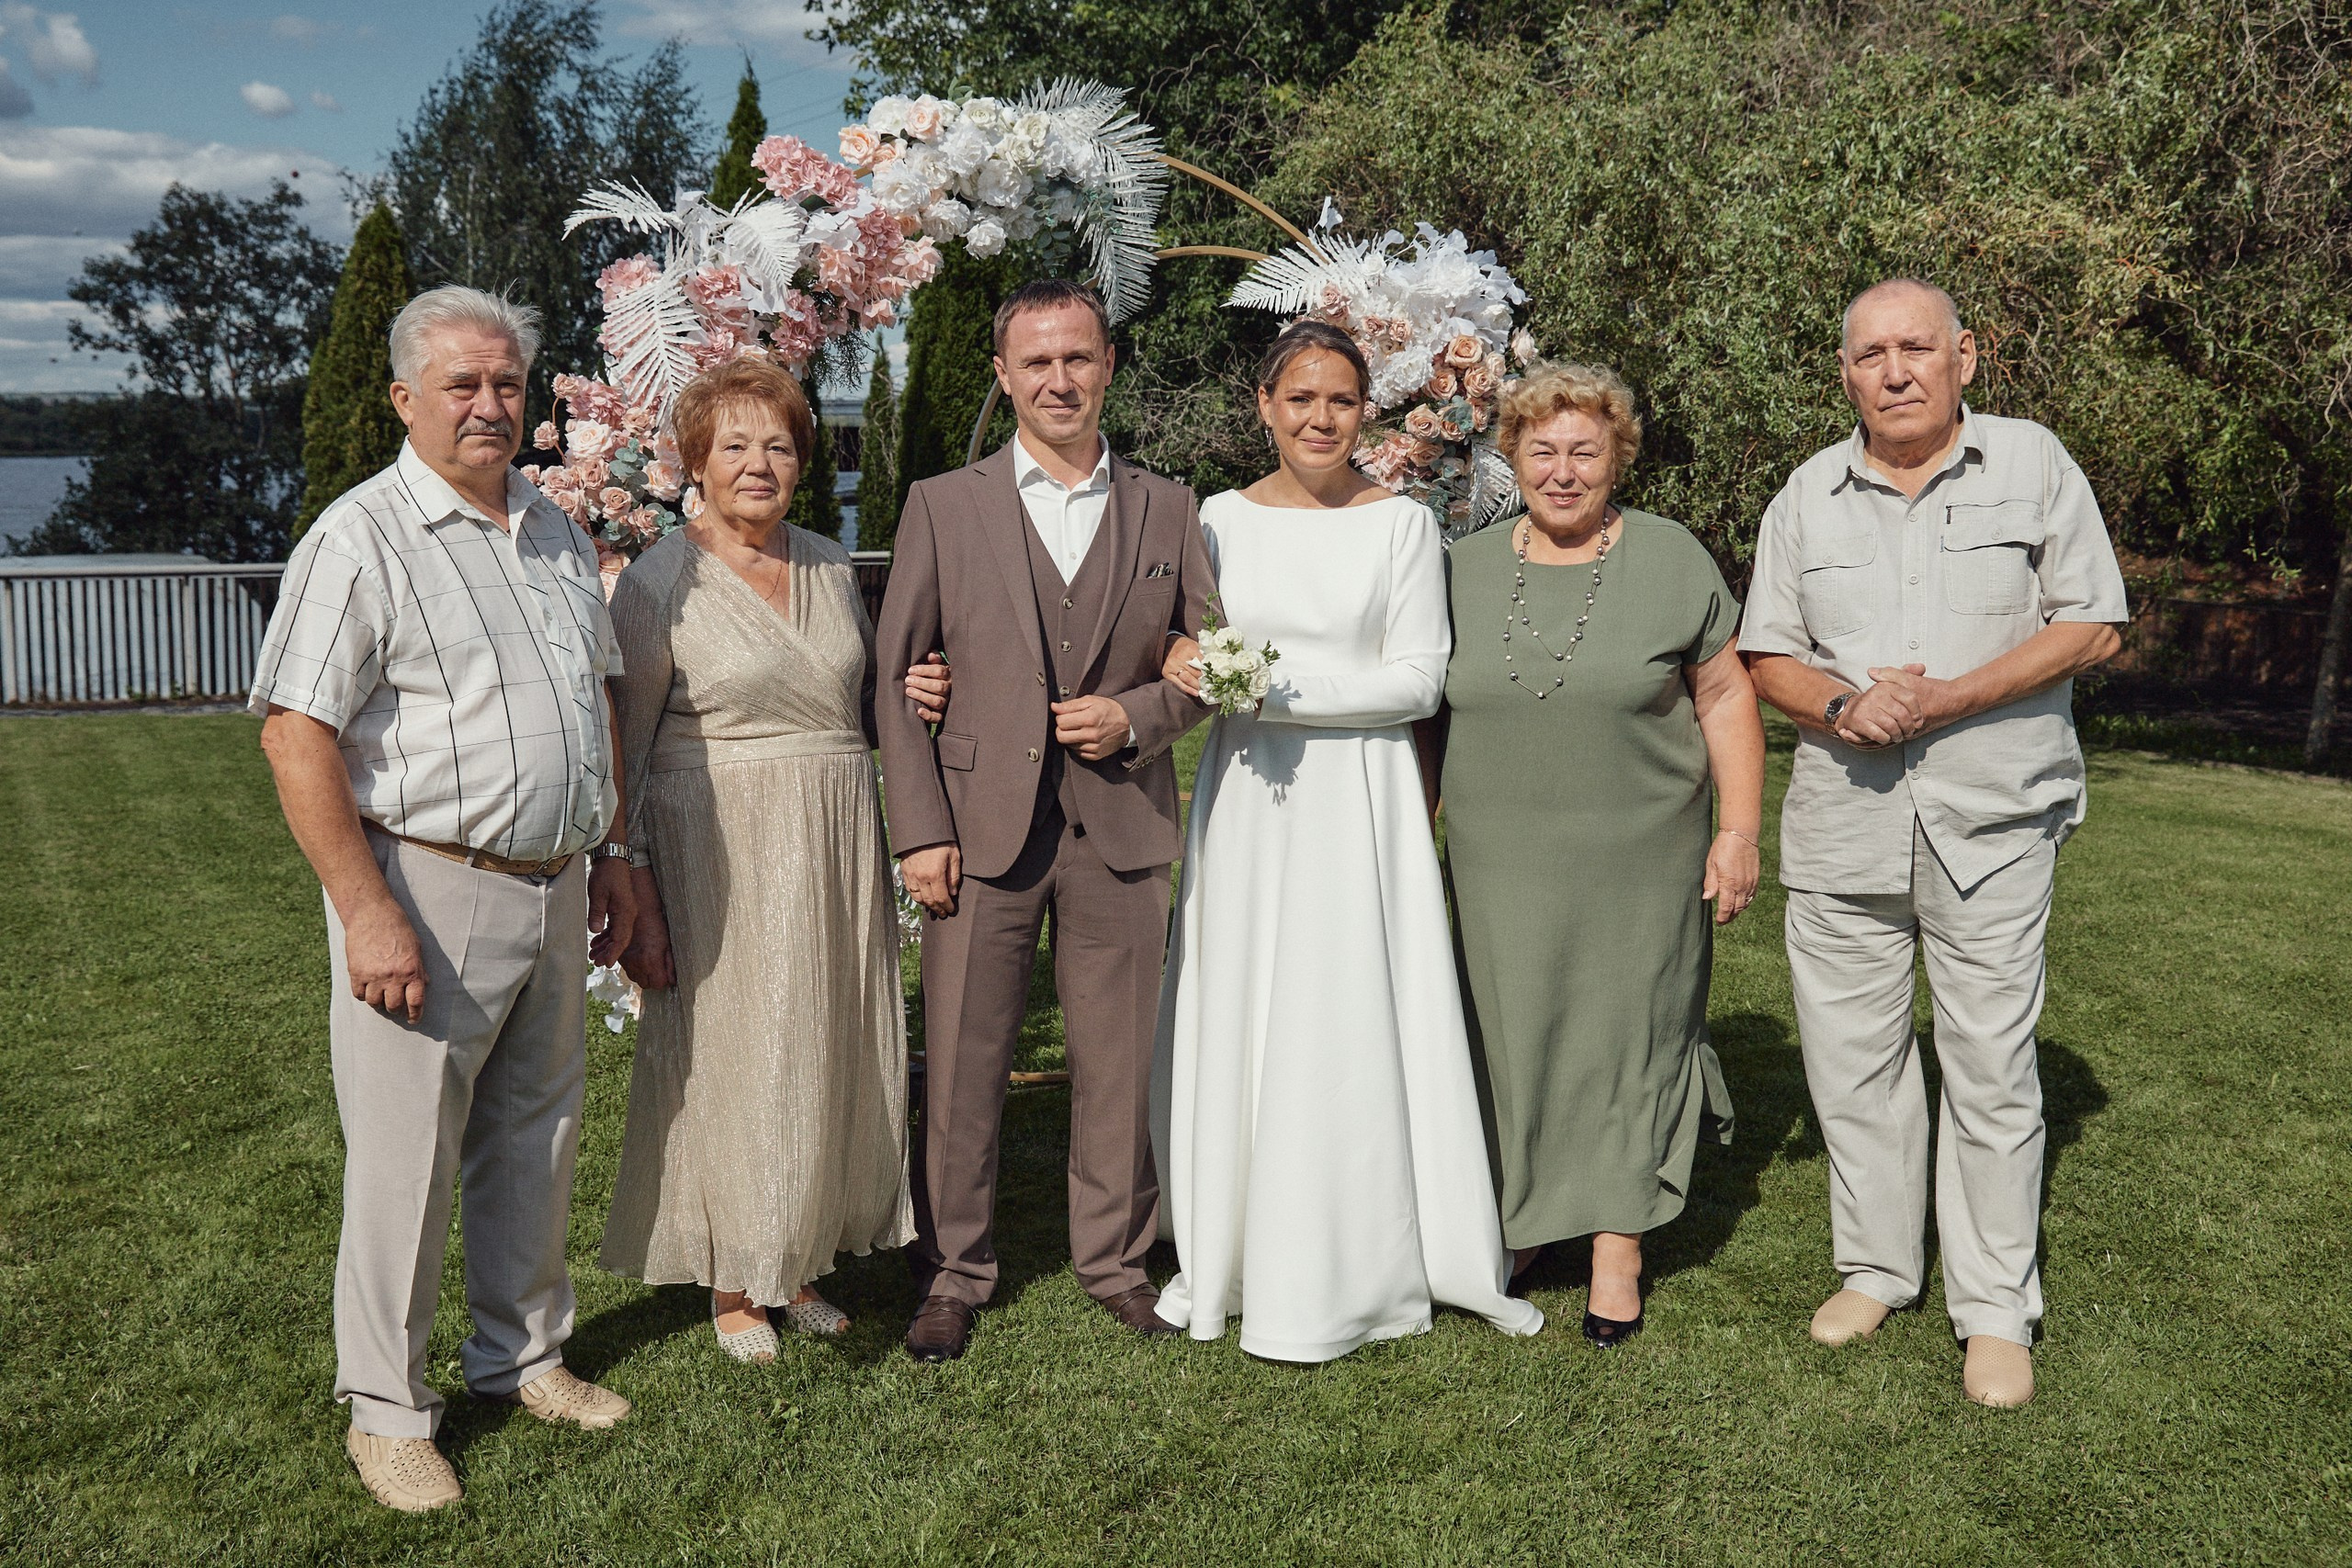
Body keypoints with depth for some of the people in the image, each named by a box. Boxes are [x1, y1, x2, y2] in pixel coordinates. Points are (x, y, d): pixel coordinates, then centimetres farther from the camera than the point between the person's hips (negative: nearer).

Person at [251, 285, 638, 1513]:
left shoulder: (553, 532, 12)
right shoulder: (360, 539, -11)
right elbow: (295, 733, -16)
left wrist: (611, 852, 17)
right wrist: (366, 912, -21)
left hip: (553, 891, 7)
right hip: (428, 892, -6)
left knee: (537, 1137, 17)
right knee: (404, 1160, 3)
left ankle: (522, 1354, 34)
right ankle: (385, 1409, 20)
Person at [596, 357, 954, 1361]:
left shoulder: (831, 566, 9)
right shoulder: (659, 581, -7)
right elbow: (620, 753, -7)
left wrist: (912, 696, 0)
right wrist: (635, 901, -12)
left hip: (836, 850, 5)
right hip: (721, 854, -5)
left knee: (827, 1054, 11)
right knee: (728, 1058, 2)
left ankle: (799, 1264, 29)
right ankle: (732, 1284, 21)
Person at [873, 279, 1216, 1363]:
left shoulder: (1166, 510, 9)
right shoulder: (942, 507, 5)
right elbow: (897, 679, 2)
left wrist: (1137, 717, -8)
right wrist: (919, 829, -5)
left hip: (1122, 826, 1)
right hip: (981, 826, -1)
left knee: (1118, 1060, 9)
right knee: (961, 1063, 3)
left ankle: (1115, 1256, 27)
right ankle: (952, 1272, 20)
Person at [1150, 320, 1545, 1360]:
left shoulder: (1402, 523, -1)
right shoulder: (1219, 518, 8)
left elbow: (1418, 679, -6)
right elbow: (1188, 655, 17)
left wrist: (1282, 691, -15)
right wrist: (1187, 670, -7)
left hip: (1355, 798, -3)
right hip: (1245, 798, 3)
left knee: (1346, 1027, -2)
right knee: (1235, 1020, 6)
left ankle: (1342, 1274, 12)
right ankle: (1232, 1255, 20)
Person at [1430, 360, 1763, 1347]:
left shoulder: (1673, 561, -1)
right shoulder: (1465, 569, 6)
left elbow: (1726, 698, 0)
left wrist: (1739, 830, -5)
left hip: (1640, 860, -2)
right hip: (1502, 864, 2)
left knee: (1627, 1038, 5)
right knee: (1509, 1036, 7)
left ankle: (1617, 1250, 17)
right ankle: (1519, 1220, 26)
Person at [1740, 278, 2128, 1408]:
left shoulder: (2033, 464, 0)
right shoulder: (1809, 493, 8)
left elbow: (2091, 627, -4)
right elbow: (1766, 655, 9)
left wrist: (1943, 700, -15)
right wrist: (1843, 707, -13)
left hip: (1992, 820, -3)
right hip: (1841, 820, 3)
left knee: (1991, 1064, 1)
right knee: (1850, 1054, 10)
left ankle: (1996, 1311, 15)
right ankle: (1877, 1266, 28)